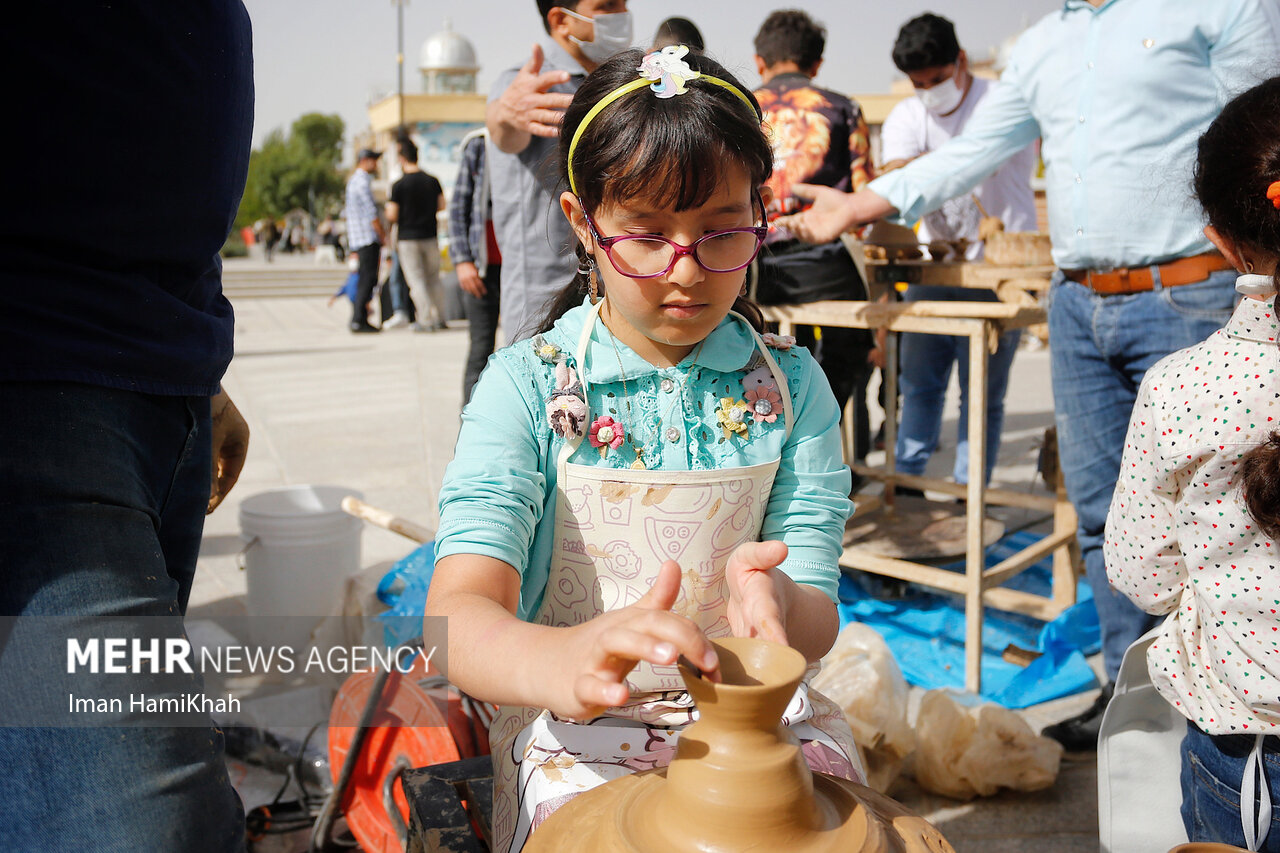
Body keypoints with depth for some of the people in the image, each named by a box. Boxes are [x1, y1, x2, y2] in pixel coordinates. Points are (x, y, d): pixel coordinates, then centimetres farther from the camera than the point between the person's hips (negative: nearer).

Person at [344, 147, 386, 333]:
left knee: (366, 279, 10)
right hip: (368, 238, -10)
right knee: (368, 279, -11)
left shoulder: (352, 180, 21)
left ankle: (360, 319, 10)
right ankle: (358, 320, -13)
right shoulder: (362, 182, -11)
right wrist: (383, 236, -8)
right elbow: (371, 214, -16)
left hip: (357, 239, 10)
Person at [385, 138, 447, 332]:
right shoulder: (432, 181, 0)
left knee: (416, 279, 1)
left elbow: (392, 216, -12)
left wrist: (388, 210, 10)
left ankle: (427, 320, 0)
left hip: (408, 238, -4)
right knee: (433, 277, 14)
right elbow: (441, 205, 8)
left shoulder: (399, 185, -12)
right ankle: (440, 317, 17)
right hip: (430, 236, 4)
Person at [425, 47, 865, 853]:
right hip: (577, 729, -2)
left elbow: (816, 626, -2)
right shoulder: (527, 388, -8)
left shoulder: (791, 387, 1)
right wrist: (561, 662, -44)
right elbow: (459, 615, -21)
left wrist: (775, 601, -28)